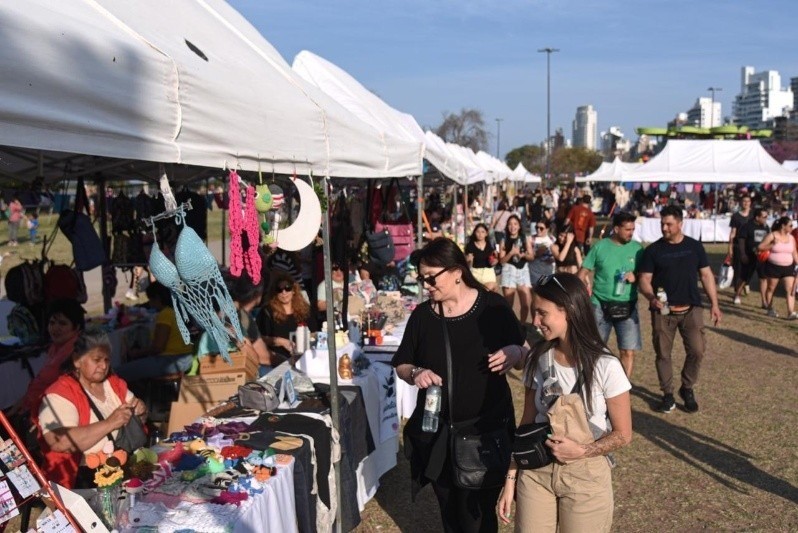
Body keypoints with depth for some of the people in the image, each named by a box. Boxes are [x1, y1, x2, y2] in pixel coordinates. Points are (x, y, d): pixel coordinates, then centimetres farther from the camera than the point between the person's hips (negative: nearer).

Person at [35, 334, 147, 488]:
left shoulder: (114, 383, 12)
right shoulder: (60, 394, -9)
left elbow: (137, 422, 22)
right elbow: (60, 443, -24)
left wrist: (140, 410, -1)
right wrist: (109, 423, -23)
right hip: (81, 476, -7)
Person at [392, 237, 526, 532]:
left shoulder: (493, 306, -7)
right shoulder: (422, 315, 0)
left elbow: (523, 355, 1)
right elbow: (401, 365, 8)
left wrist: (515, 354, -21)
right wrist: (415, 373, -14)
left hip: (487, 427, -3)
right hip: (436, 431, 3)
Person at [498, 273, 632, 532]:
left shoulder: (605, 366, -15)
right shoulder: (537, 358, -3)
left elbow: (622, 434, -8)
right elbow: (528, 422, 3)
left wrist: (581, 451, -22)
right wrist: (511, 477, 1)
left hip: (586, 475, -3)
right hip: (535, 471, 3)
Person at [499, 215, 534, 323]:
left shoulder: (526, 239, 8)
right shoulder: (504, 241, 3)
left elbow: (531, 256, 6)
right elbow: (502, 260, 0)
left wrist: (522, 254, -13)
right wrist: (511, 253, -15)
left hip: (523, 270, 2)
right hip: (509, 270, -2)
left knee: (526, 303, -4)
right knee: (508, 303, -2)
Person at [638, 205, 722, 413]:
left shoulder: (694, 246, 4)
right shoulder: (653, 250, -1)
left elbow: (706, 275, 8)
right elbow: (644, 280, -4)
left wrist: (714, 303, 4)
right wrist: (651, 297, -24)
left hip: (691, 309, 1)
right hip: (662, 311, -1)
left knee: (697, 350, -6)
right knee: (663, 353, 4)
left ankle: (687, 389, 17)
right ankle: (668, 394, 19)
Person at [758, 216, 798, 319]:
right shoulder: (772, 236, -7)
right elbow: (760, 247, -9)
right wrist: (772, 245, -20)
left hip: (788, 267, 4)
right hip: (773, 267, -4)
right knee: (771, 288, 10)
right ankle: (770, 309, 26)